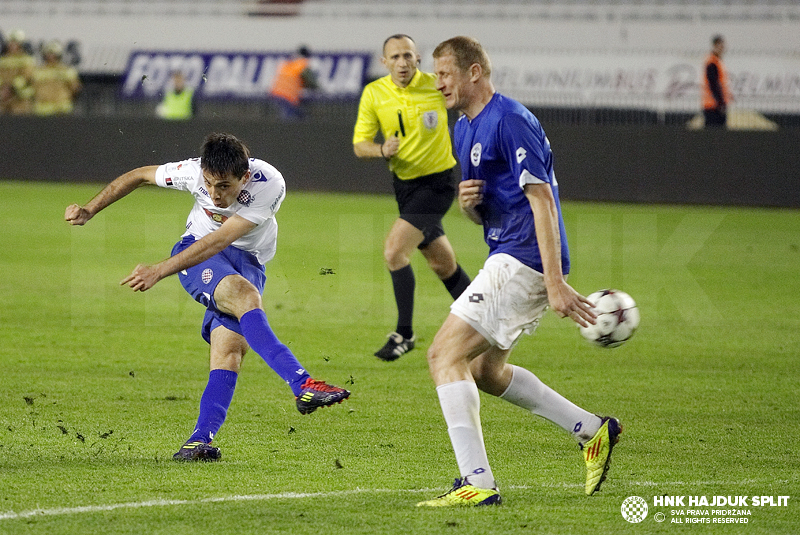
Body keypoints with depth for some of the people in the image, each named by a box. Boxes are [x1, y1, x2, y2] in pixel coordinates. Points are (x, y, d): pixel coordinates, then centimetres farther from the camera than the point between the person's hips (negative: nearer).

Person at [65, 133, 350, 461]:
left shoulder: (269, 185, -27)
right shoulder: (194, 171, -20)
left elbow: (219, 242, -31)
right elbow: (139, 176, 1)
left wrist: (159, 271, -34)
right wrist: (88, 211, 2)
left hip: (248, 262, 1)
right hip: (195, 252, -1)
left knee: (229, 346, -21)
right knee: (244, 296, -32)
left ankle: (201, 439, -23)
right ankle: (302, 385, -44)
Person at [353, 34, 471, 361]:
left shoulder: (437, 86, -14)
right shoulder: (373, 94, -5)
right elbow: (359, 145, -3)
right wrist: (382, 150, -24)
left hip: (437, 182, -5)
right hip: (404, 183, 5)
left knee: (395, 250, -19)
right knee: (442, 263, 15)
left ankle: (404, 333, -10)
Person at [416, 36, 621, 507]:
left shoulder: (511, 120, -15)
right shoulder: (464, 130, 16)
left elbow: (542, 201, -20)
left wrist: (555, 283, -26)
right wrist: (467, 203, -2)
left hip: (524, 260, -11)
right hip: (510, 260, 11)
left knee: (446, 355, -14)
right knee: (485, 371, 19)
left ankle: (477, 483, -18)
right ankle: (593, 430, 24)